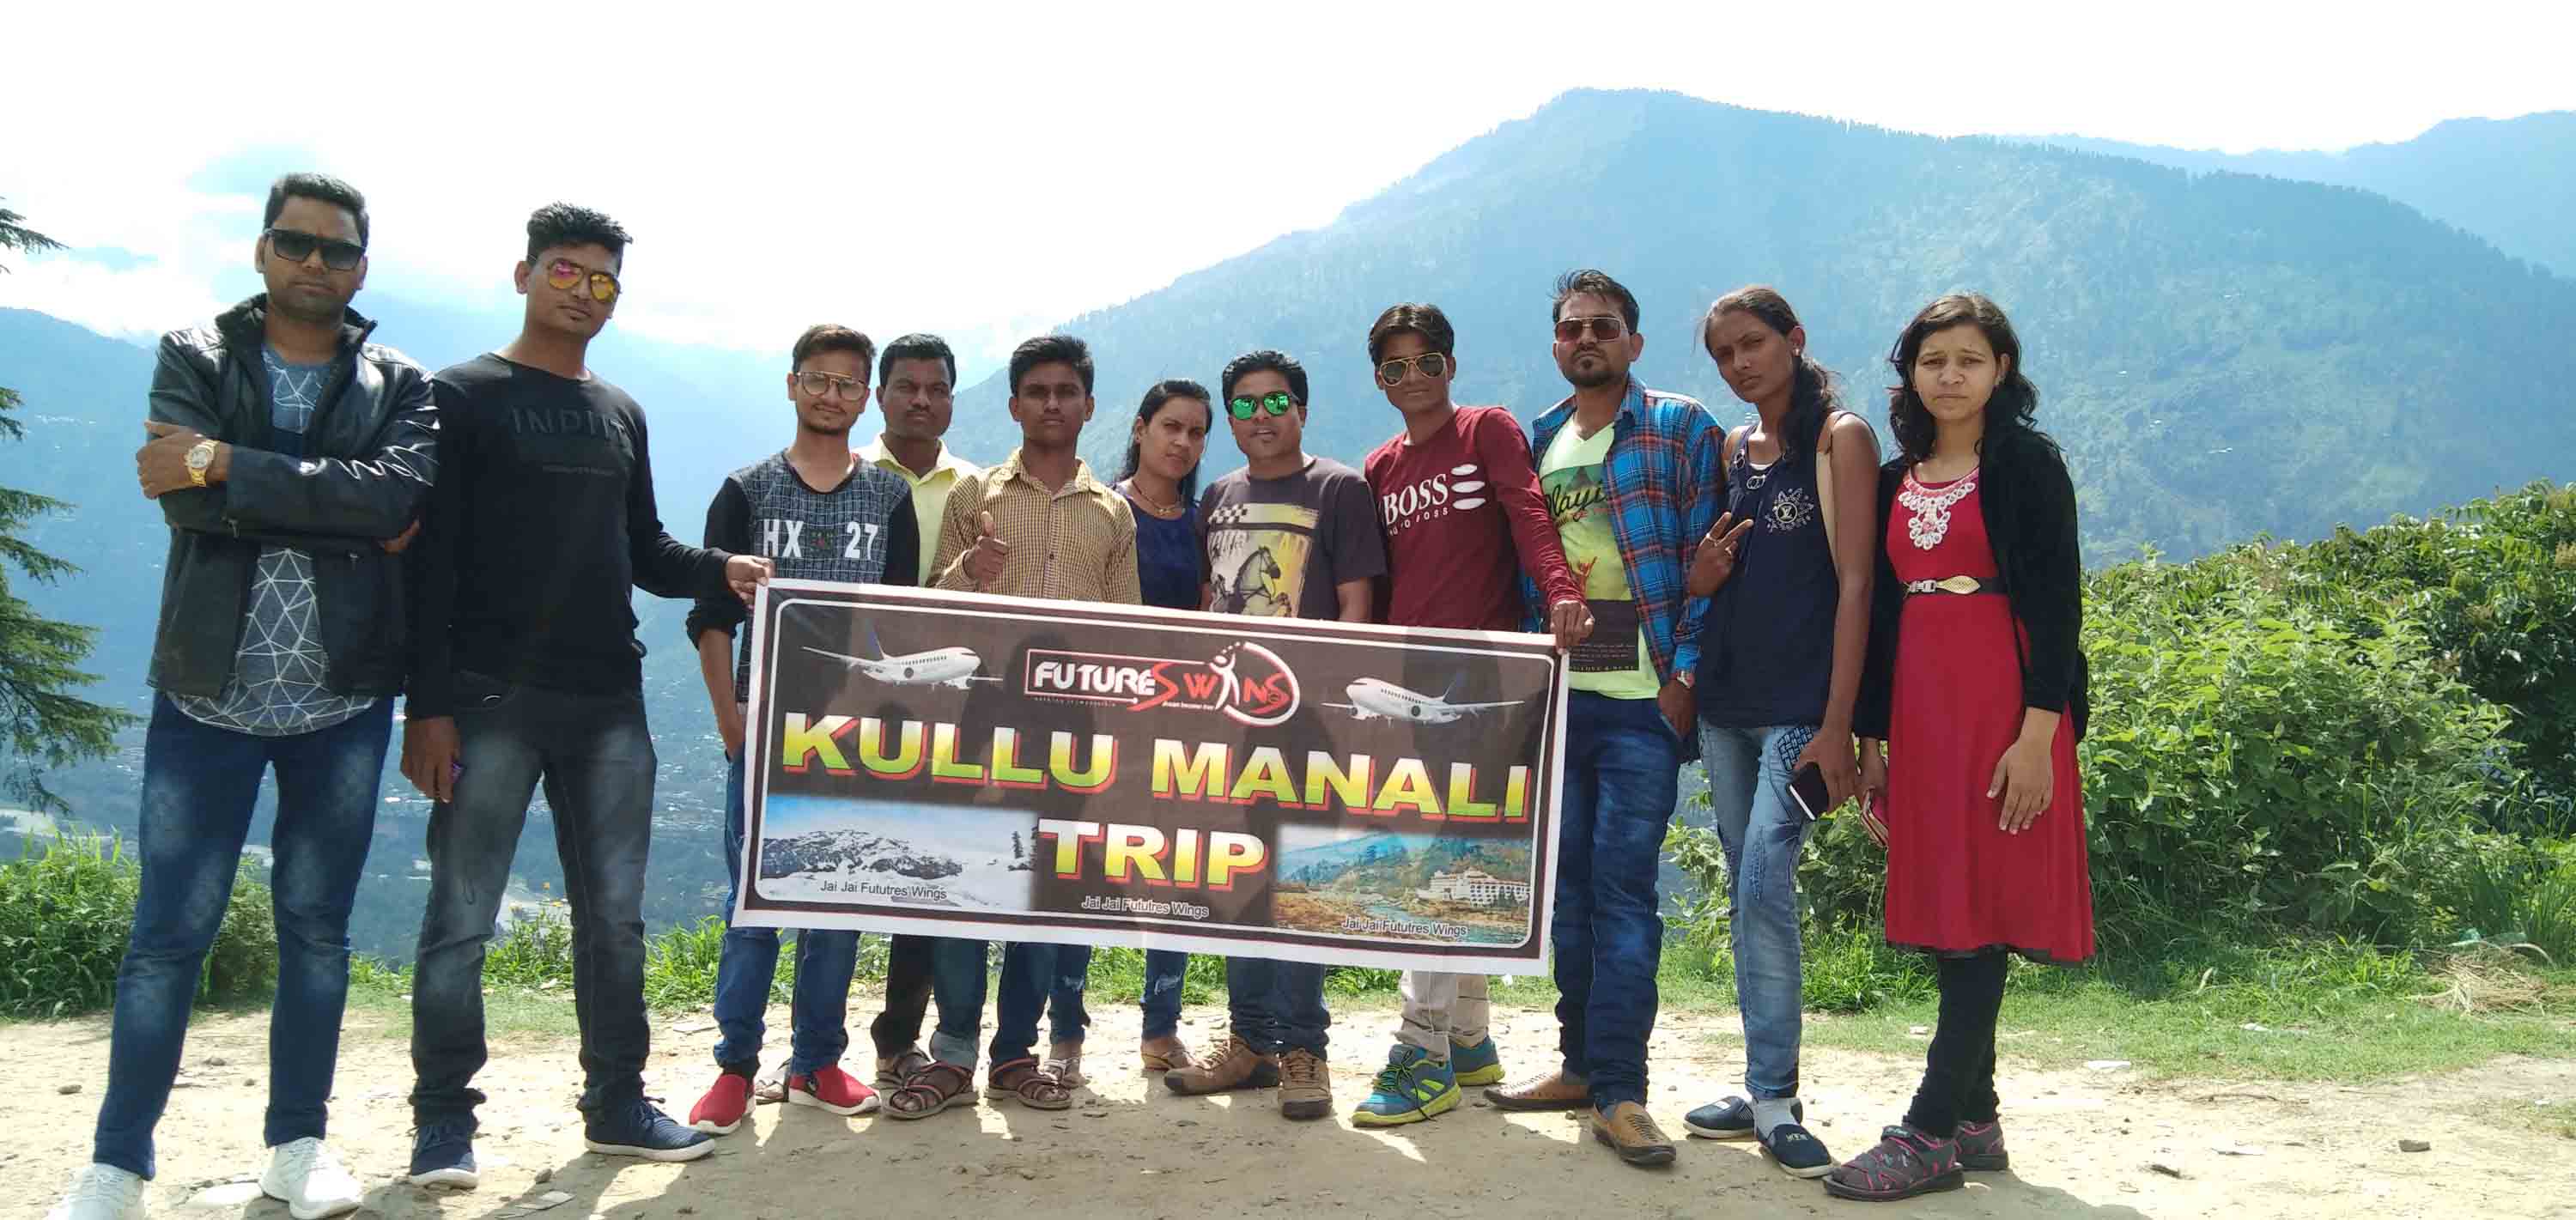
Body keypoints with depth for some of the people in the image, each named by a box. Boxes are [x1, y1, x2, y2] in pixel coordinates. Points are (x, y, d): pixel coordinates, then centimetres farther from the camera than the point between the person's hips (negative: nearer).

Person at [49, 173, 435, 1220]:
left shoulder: (401, 388, 6)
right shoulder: (194, 360, 4)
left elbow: (398, 494, -16)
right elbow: (186, 497, -14)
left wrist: (227, 463, -17)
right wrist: (344, 517, -14)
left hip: (343, 700, 1)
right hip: (209, 692, -1)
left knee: (317, 926, 9)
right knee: (167, 931, 2)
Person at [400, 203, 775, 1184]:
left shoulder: (621, 414, 17)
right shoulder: (462, 396, 1)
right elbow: (430, 562, -5)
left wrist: (720, 569, -3)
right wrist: (427, 706, -12)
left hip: (609, 703, 5)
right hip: (491, 699, -5)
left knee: (614, 915, 8)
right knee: (462, 917, -1)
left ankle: (617, 1105, 17)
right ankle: (444, 1117, 12)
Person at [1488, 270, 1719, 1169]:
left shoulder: (1682, 430, 2)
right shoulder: (1535, 443, 16)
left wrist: (1684, 671, -12)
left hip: (1640, 700, -5)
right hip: (1554, 697, 5)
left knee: (1623, 888, -7)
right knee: (1568, 885, 10)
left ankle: (1619, 1090, -1)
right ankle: (1582, 1062, 22)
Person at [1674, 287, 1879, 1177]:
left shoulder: (1839, 438, -3)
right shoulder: (1730, 450, 14)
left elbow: (1854, 584, -10)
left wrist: (1837, 724, -16)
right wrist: (1701, 571, -4)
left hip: (1800, 707, -6)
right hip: (1724, 702, 6)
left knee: (1764, 885, -15)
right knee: (1747, 894, 9)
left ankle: (1774, 1098, -6)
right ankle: (1766, 1091, 17)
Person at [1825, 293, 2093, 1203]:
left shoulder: (2028, 464, -1)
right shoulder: (1897, 478, 15)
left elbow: (2058, 603, -8)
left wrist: (2038, 733, -17)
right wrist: (1871, 740, 12)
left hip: (2003, 710, -6)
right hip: (1917, 711, 6)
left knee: (1979, 916, -6)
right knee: (1943, 918, 8)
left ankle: (1930, 1133, -4)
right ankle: (1974, 1120, 18)